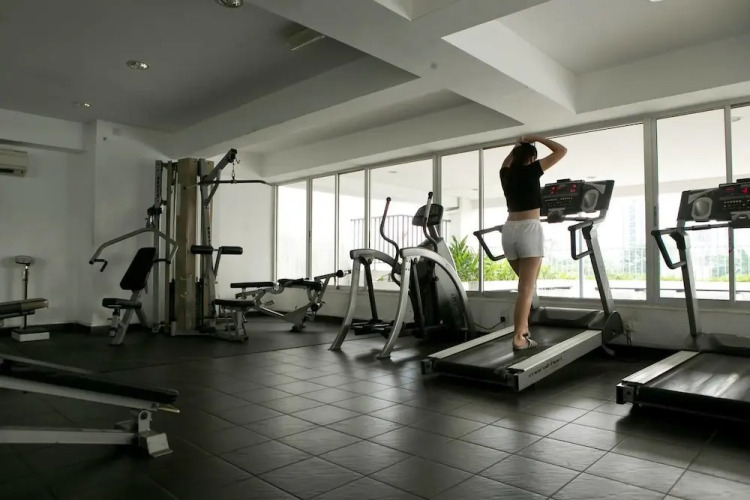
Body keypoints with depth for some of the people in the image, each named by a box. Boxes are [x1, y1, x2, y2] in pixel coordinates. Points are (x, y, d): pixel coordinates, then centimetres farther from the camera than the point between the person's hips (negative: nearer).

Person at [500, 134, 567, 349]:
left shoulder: (506, 173, 13)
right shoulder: (531, 170, 0)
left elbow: (506, 162, 39)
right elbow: (561, 150, 7)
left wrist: (518, 145, 32)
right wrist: (536, 139, 14)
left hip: (509, 230, 6)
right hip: (529, 229, -6)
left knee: (525, 283, 18)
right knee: (527, 287, -5)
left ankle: (523, 329, 17)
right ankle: (518, 338, -8)